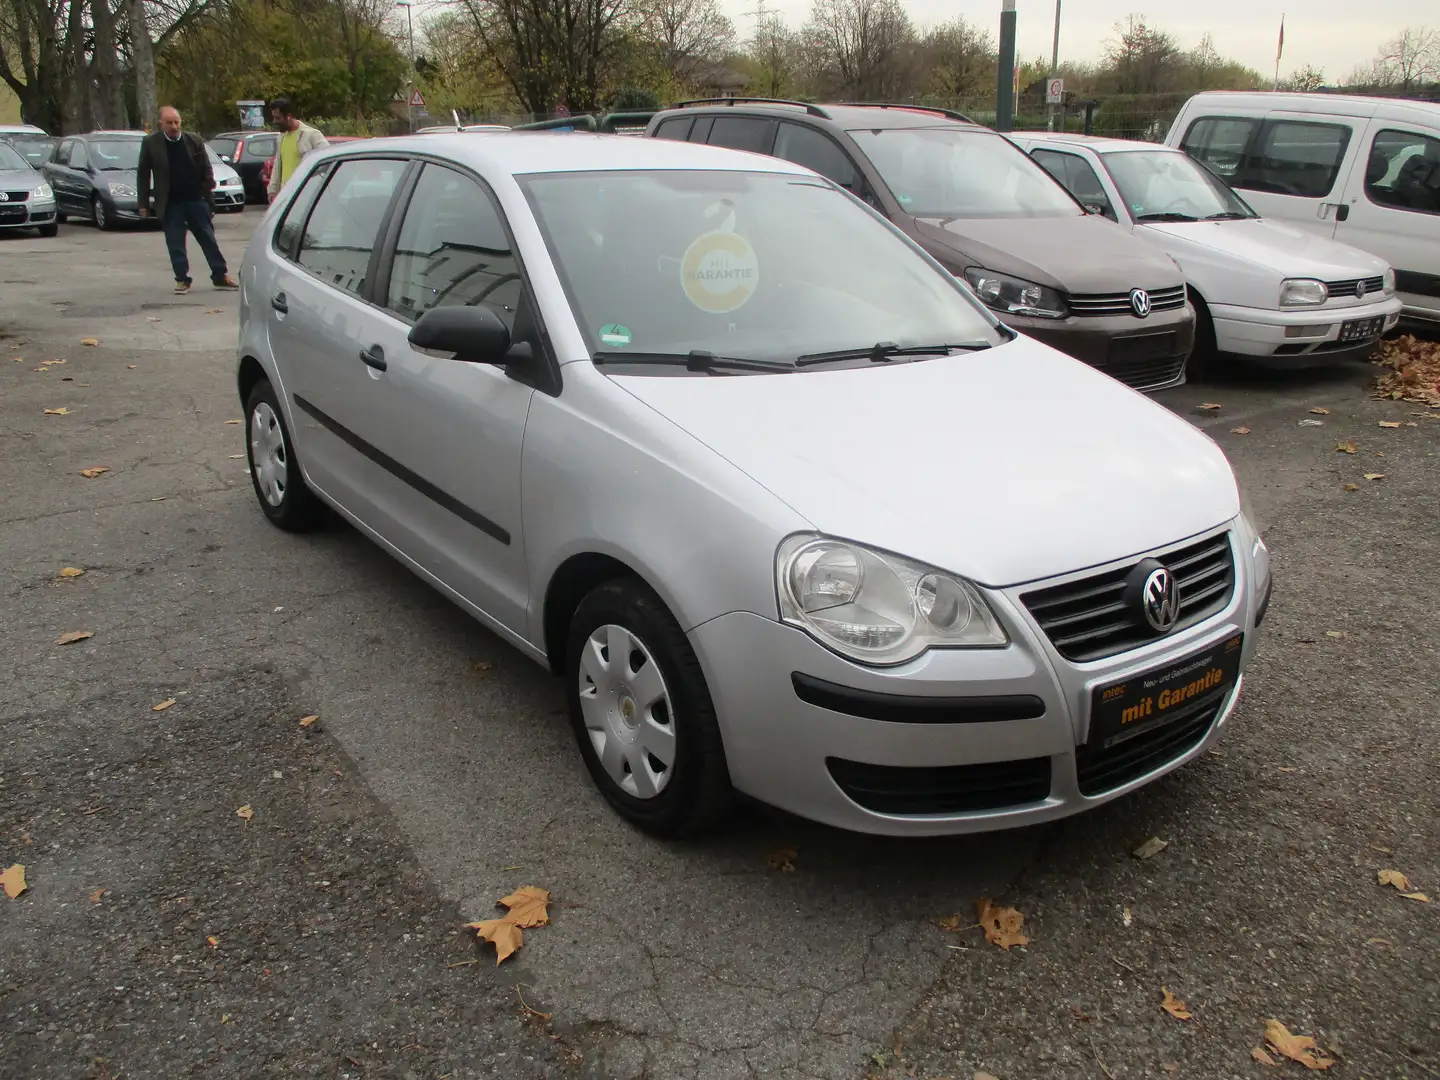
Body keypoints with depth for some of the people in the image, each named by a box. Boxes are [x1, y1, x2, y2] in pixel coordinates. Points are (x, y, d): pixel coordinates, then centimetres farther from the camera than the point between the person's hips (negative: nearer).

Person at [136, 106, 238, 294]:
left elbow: (206, 171, 4)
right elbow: (143, 175, 2)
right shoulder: (150, 143, -2)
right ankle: (182, 280, 11)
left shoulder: (194, 140, 0)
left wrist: (208, 198, -5)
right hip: (170, 204, -1)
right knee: (175, 245, 3)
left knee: (209, 240, 6)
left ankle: (220, 276, 13)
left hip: (196, 200, 1)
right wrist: (143, 204, 0)